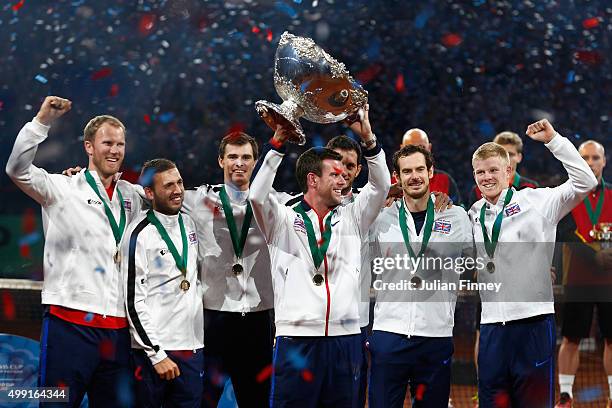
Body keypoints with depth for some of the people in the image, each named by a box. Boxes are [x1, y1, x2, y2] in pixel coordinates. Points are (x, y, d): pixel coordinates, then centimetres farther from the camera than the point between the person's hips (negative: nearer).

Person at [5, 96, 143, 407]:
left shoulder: (131, 196, 16)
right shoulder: (63, 188, 1)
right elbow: (18, 169, -16)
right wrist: (42, 121, -24)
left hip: (117, 326, 5)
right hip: (70, 320, -5)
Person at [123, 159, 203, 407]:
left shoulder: (189, 224, 10)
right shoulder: (140, 233, -9)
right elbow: (134, 301, -12)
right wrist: (156, 354, -14)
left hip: (192, 348, 6)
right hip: (153, 350, -6)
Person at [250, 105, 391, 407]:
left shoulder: (350, 219, 14)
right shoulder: (284, 220, 5)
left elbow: (380, 186, 5)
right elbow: (257, 196, -11)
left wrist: (368, 140, -7)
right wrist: (278, 143, -15)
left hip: (345, 338, 4)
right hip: (297, 338, -3)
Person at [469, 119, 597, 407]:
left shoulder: (536, 202, -2)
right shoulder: (474, 215, 13)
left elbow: (586, 182, -11)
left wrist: (553, 140, -12)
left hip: (533, 321, -5)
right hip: (492, 326, 5)